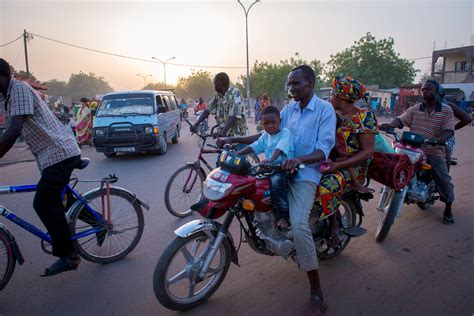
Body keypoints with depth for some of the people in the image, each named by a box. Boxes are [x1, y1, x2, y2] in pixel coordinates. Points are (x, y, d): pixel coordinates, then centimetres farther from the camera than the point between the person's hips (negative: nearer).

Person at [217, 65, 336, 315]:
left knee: (298, 224, -25)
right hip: (282, 167, 8)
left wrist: (299, 159, -34)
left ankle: (316, 295, -10)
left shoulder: (325, 109, -5)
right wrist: (233, 139, 7)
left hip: (306, 172, -8)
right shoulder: (289, 108, 14)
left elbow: (324, 149, -14)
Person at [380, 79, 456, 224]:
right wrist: (390, 124, -27)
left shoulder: (446, 110, 2)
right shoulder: (415, 109, 7)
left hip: (435, 152, -2)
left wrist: (442, 138, -31)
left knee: (444, 180, -6)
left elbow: (449, 129, -9)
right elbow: (401, 119, -5)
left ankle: (448, 208, 15)